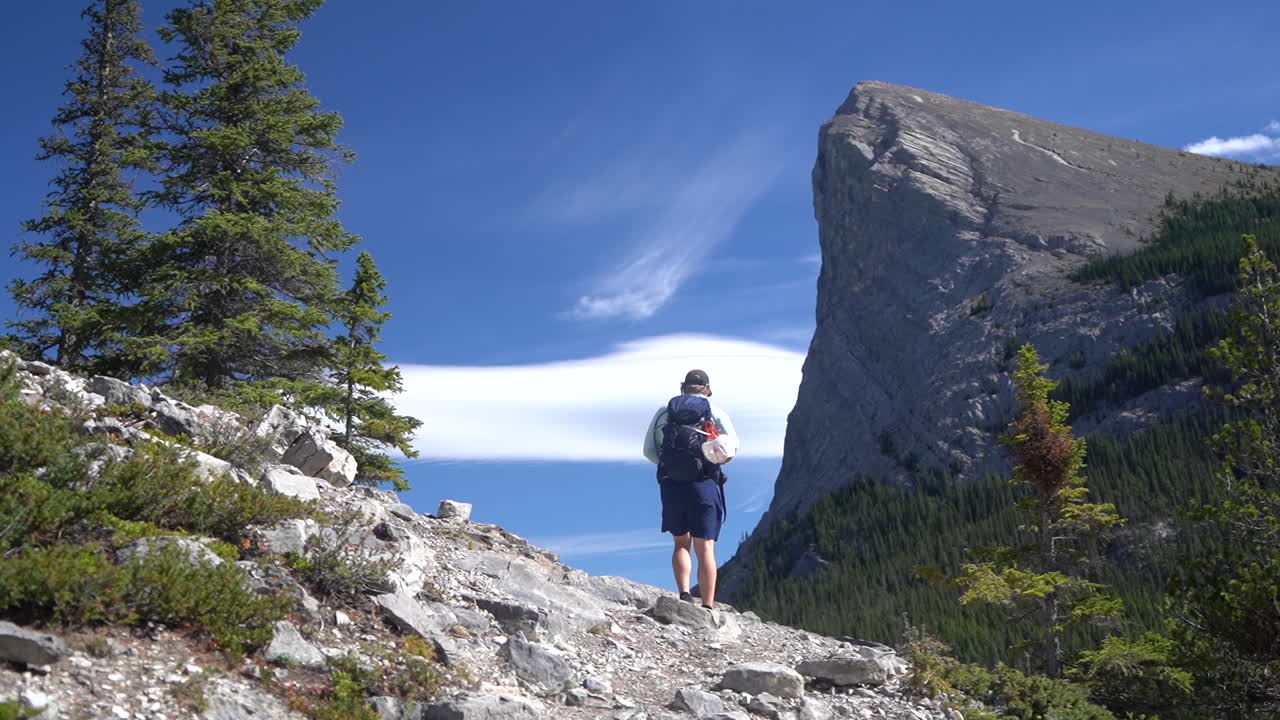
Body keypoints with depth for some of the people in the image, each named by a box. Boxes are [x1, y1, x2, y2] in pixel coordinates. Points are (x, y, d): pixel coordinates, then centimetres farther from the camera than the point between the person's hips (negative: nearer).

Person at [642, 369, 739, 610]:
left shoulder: (663, 412, 10)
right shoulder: (714, 411, 4)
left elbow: (650, 452, 8)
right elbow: (732, 446, -7)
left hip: (671, 485, 2)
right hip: (704, 484, -2)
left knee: (681, 543, 17)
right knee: (705, 548, 2)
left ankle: (684, 594, -2)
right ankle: (707, 607, -3)